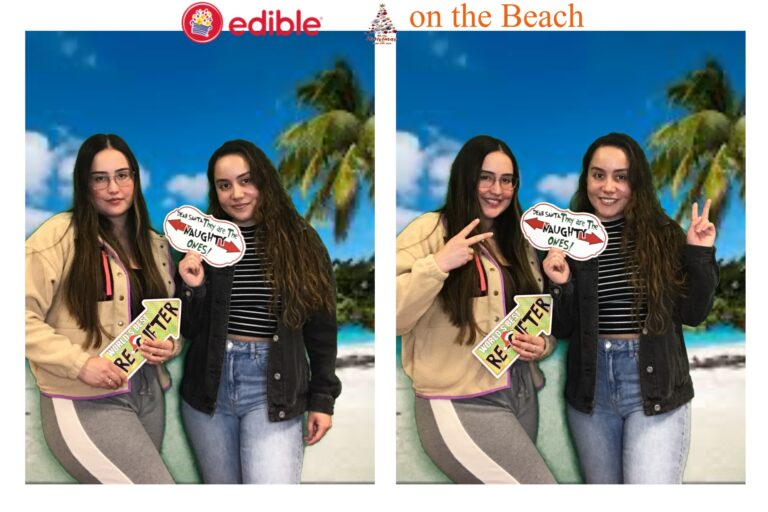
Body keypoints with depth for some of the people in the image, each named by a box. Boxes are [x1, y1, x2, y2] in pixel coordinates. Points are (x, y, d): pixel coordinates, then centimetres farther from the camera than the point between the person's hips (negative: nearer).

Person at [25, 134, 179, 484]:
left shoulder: (156, 245, 12)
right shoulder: (59, 235, -9)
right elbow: (25, 316, -13)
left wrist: (170, 345, -1)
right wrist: (79, 362, -21)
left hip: (148, 393, 7)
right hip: (86, 403, -7)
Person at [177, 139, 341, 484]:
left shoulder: (301, 240, -1)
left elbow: (321, 327, 3)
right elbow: (189, 330, 5)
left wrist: (323, 397, 2)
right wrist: (193, 288, -14)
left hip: (274, 389, -2)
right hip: (209, 384, 2)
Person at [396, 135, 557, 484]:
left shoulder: (518, 243, 16)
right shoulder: (430, 231, -7)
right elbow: (394, 316, -16)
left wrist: (541, 345, 3)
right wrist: (437, 265, -25)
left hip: (522, 396, 8)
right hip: (461, 406, -7)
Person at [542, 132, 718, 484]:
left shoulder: (663, 235, -2)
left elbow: (693, 314, 0)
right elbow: (561, 329, 1)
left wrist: (700, 256, -10)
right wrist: (559, 285, -16)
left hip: (655, 386, -2)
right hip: (590, 388, 2)